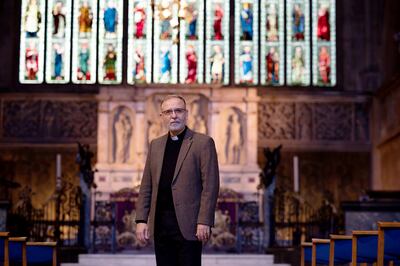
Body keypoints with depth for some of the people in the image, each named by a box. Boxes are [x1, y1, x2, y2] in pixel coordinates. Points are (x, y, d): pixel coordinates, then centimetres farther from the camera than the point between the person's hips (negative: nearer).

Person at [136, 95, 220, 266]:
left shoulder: (203, 143, -2)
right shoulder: (155, 145, 15)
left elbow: (210, 186, -7)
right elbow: (146, 186, 14)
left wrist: (204, 222, -14)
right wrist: (141, 220, 5)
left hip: (187, 226, -5)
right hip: (160, 226, 5)